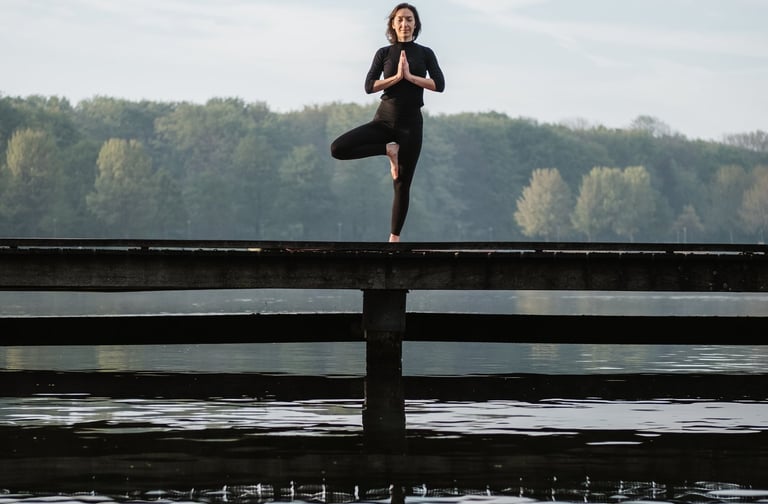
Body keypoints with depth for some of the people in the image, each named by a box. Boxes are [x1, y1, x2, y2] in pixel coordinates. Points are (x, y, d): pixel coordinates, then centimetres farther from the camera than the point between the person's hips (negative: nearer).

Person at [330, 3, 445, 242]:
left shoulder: (425, 53, 4)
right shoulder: (384, 53, 4)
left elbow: (439, 85, -7)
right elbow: (369, 86, -5)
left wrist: (410, 76, -14)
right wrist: (396, 76, -14)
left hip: (411, 123, -1)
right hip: (384, 120, 1)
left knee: (402, 185, 0)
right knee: (338, 148, -18)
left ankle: (394, 238, 10)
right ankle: (389, 150, -2)